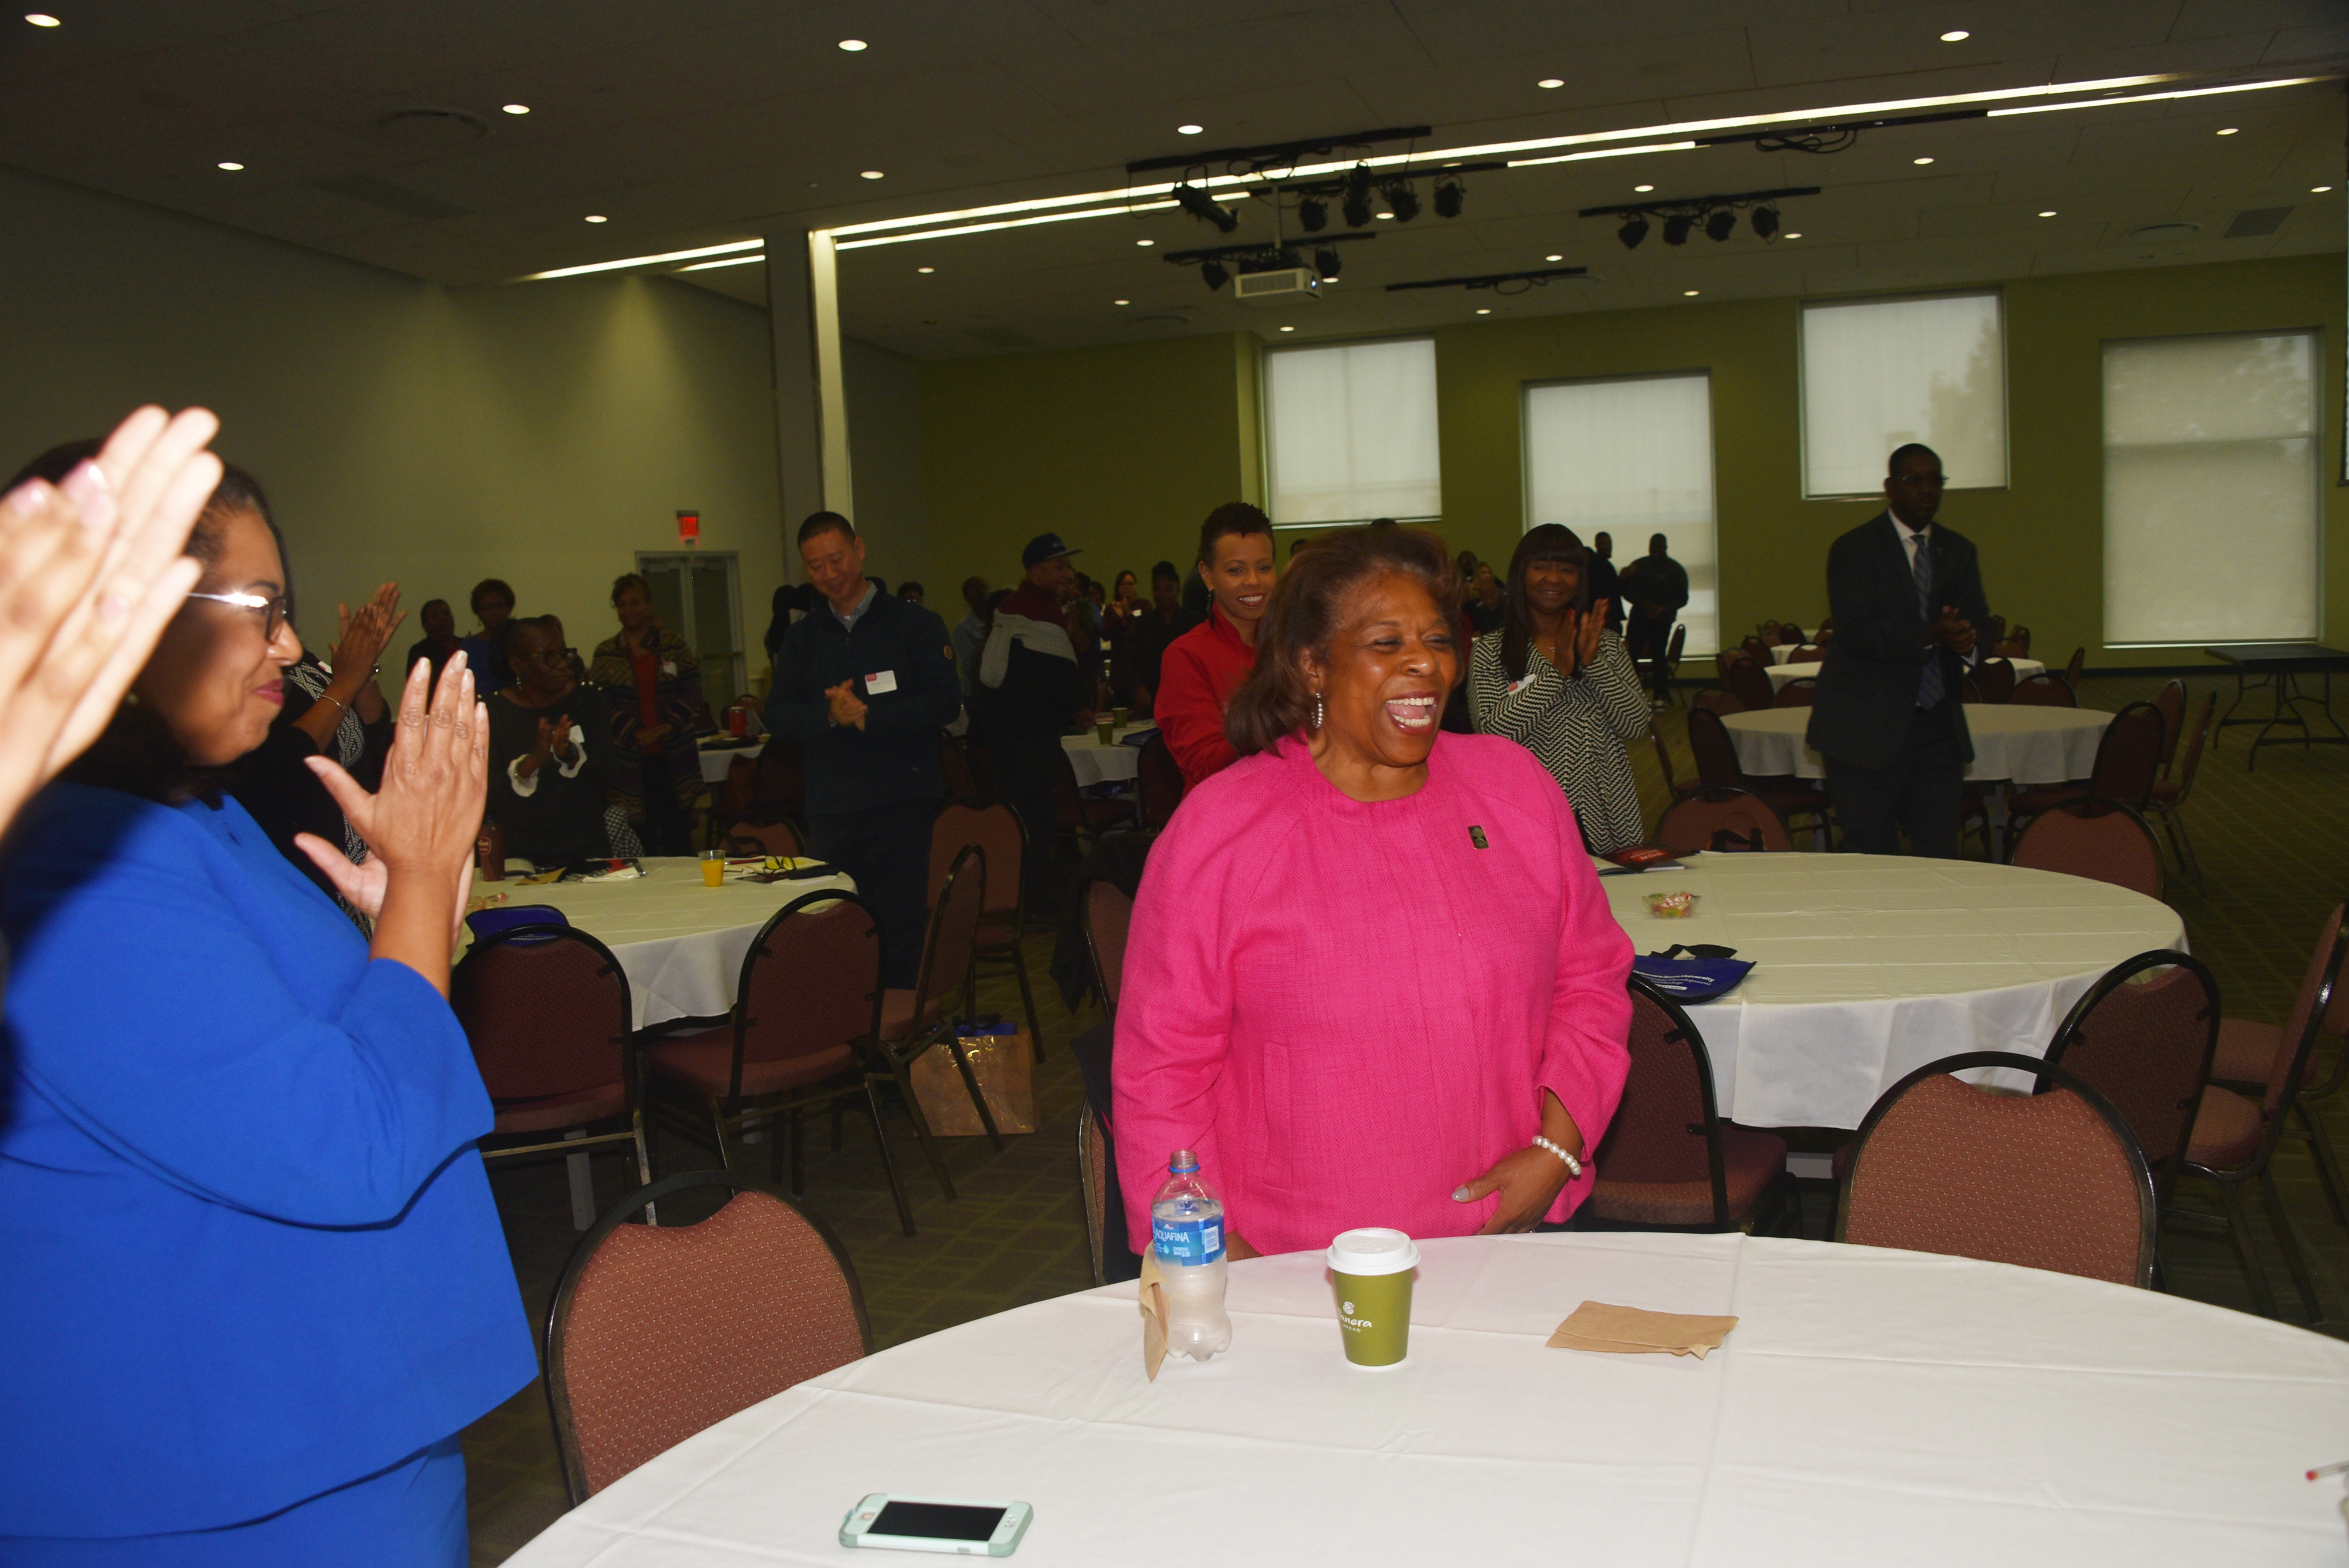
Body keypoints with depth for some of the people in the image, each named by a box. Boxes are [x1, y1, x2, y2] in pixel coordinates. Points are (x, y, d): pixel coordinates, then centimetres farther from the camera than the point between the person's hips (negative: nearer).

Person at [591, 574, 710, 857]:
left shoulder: (674, 646, 6)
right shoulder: (606, 653, 6)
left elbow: (692, 692, 1)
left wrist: (666, 727, -10)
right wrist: (635, 732, -12)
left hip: (673, 757, 0)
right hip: (632, 759, 0)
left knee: (678, 831, 3)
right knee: (641, 833, 1)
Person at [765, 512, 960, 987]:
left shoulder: (914, 624, 3)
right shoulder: (802, 639, 15)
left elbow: (944, 703, -7)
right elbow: (778, 715, 5)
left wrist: (868, 717, -15)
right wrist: (830, 715, -14)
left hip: (901, 807, -3)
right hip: (830, 810, 3)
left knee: (902, 938, 0)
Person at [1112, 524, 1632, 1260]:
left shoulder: (1515, 786, 9)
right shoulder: (1217, 828, -4)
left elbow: (1591, 979, 15)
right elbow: (1161, 1063, -1)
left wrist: (1556, 1149, 2)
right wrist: (1212, 1254, -8)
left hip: (1509, 1231, 3)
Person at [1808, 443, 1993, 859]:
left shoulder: (1958, 551, 13)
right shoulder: (1854, 550, -4)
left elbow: (1980, 624, 7)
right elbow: (1856, 634, -16)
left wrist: (1968, 641, -17)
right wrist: (1929, 636, -28)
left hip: (1940, 729, 5)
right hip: (1868, 730, -5)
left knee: (1940, 859, 4)